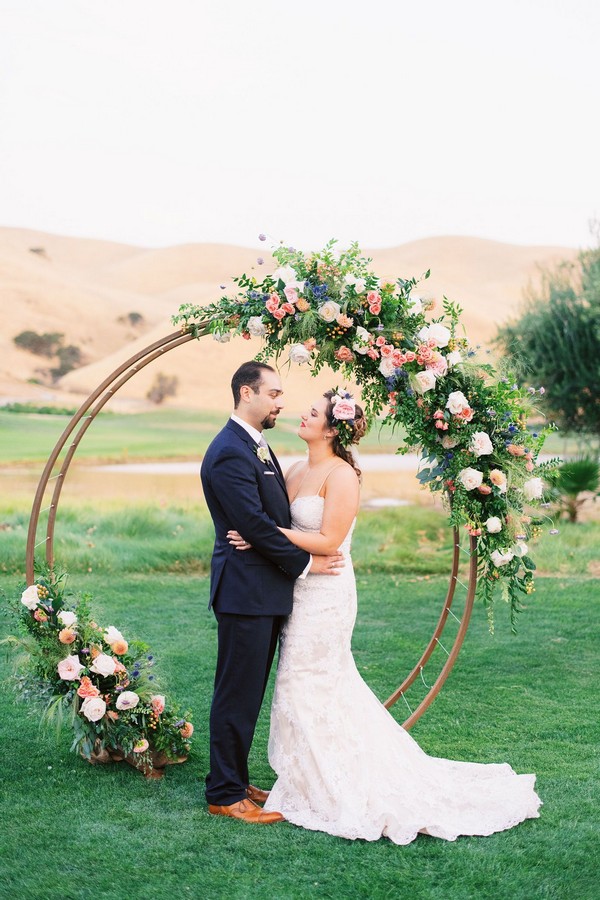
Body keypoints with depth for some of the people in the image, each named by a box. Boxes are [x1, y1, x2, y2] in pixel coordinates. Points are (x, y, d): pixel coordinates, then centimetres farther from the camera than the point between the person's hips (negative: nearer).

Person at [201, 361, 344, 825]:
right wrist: (305, 562, -11)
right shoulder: (230, 453, -18)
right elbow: (256, 524, -21)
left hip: (266, 593, 10)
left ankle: (235, 782, 26)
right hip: (245, 592, -10)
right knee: (237, 695, 0)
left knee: (249, 694, 16)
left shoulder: (256, 445, 15)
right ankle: (224, 795, 10)